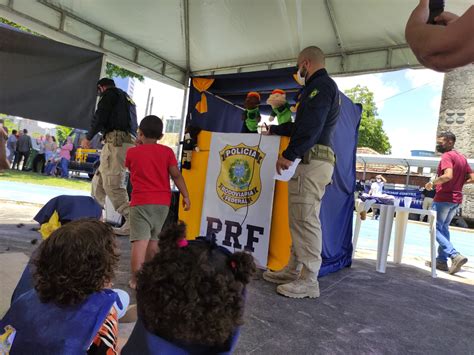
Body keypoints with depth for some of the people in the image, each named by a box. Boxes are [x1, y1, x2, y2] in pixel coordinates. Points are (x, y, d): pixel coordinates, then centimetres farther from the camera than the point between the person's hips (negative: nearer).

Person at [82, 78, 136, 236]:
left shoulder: (109, 93, 5)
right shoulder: (125, 97, 31)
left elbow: (100, 118, -6)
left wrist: (88, 137, 7)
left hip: (116, 141, -9)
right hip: (128, 141, 9)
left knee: (112, 184, -14)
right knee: (98, 181, 13)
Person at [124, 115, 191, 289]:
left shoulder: (132, 152, 1)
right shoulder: (167, 152, 1)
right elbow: (176, 175, -5)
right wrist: (186, 196, -2)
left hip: (141, 202, -3)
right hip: (162, 202, 3)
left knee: (140, 241, -7)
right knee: (153, 239, 18)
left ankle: (135, 279, -9)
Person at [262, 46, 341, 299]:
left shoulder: (321, 85, -4)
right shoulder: (318, 86, 28)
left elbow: (311, 126, -18)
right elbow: (300, 124, 35)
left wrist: (289, 154, -17)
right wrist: (274, 129, 46)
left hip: (313, 161, -10)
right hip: (309, 161, 10)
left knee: (306, 219, -10)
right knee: (299, 218, 10)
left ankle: (309, 281, -3)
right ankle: (294, 270, 17)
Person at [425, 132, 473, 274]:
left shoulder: (447, 156, -12)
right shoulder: (462, 157, 14)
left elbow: (448, 176, -28)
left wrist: (432, 183, -15)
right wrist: (458, 182, 16)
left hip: (443, 198, -9)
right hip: (456, 199, 9)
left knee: (436, 229, -2)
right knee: (444, 228, 17)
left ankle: (455, 256, -15)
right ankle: (442, 260, 18)